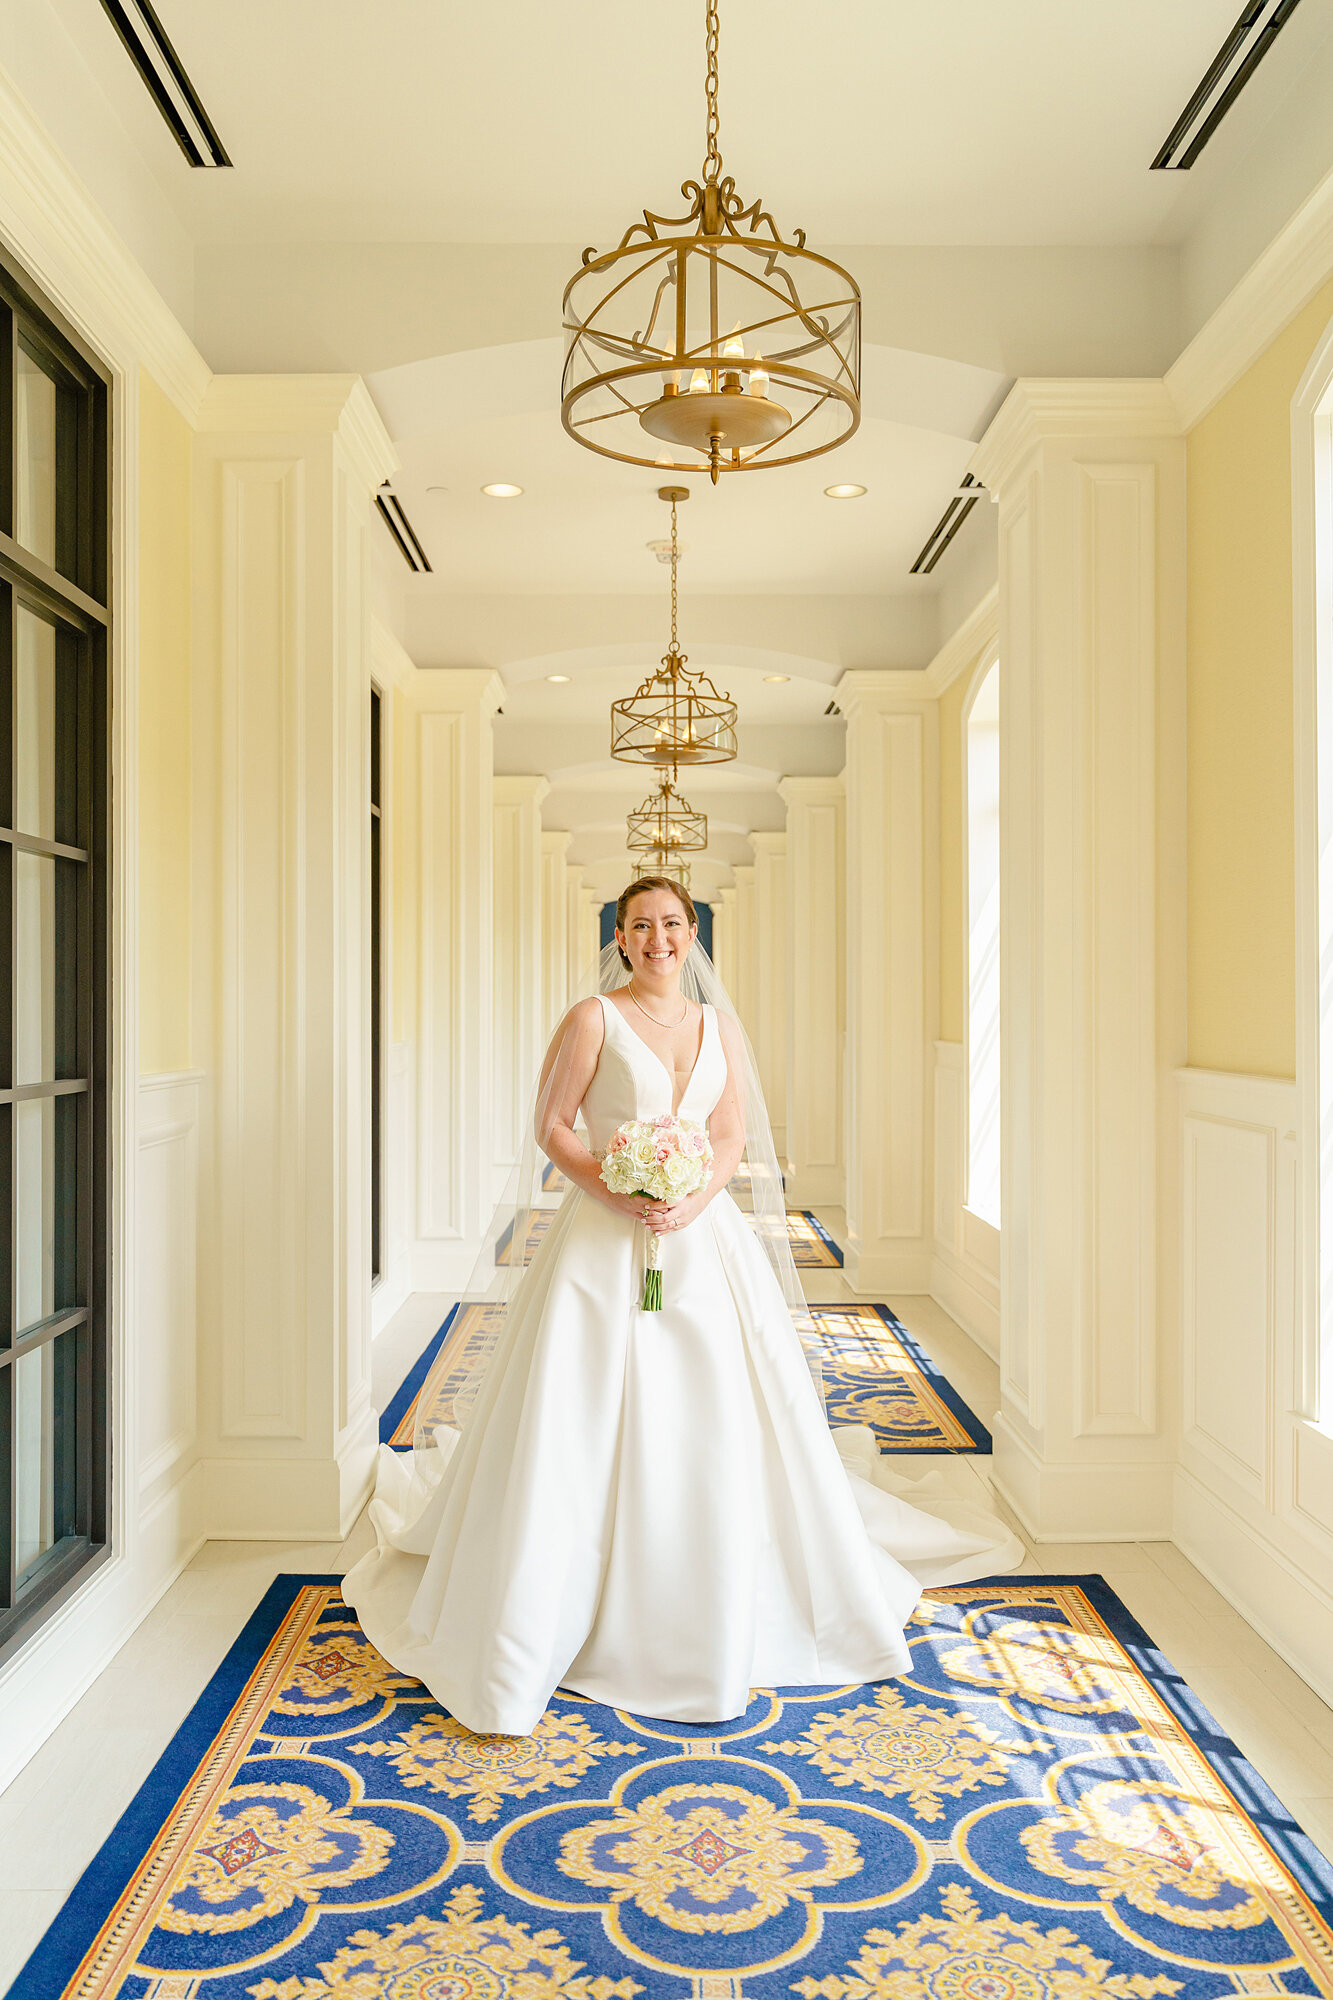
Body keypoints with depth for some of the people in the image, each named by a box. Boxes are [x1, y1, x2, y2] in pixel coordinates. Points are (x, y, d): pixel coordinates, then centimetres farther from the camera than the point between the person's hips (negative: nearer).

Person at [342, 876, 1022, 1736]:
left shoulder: (718, 1024, 11)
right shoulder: (594, 1019, -1)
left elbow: (733, 1135, 7)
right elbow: (553, 1127, -3)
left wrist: (693, 1200, -12)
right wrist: (616, 1192, -17)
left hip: (703, 1238, 4)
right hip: (604, 1243, -4)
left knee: (719, 1430, 7)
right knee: (587, 1431, -1)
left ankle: (723, 1631, 29)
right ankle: (526, 1643, 16)